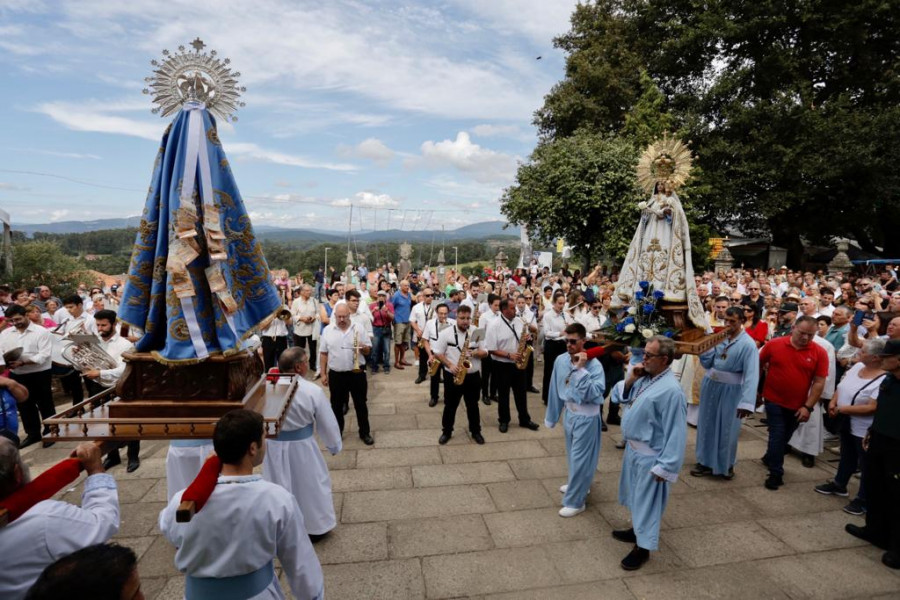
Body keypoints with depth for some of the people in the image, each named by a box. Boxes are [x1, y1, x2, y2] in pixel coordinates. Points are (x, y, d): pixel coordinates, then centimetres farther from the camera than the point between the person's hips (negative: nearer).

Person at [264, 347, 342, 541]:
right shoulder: (312, 391, -20)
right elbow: (327, 423, -9)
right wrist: (334, 446, 8)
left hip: (273, 445, 3)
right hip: (301, 446, -3)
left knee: (278, 485, 21)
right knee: (311, 485, 18)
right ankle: (315, 526, 34)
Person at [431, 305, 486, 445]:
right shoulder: (446, 333, -6)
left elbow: (485, 352, 2)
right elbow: (438, 352, -3)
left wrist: (475, 352, -19)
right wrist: (450, 365, -15)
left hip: (473, 375, 1)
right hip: (452, 375, -1)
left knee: (473, 405, 13)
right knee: (450, 405, 10)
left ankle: (476, 431, 28)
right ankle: (446, 432, 25)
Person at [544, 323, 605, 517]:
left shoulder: (594, 365, -22)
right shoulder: (560, 360, -6)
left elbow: (594, 394, -32)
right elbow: (556, 390, 3)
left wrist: (581, 369, -36)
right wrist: (551, 416, 10)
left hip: (586, 418, -6)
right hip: (570, 414, 6)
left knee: (580, 458, 3)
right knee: (572, 455, 23)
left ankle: (575, 501, 18)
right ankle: (577, 485, 47)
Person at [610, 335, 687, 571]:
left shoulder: (671, 390, -26)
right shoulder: (644, 377, -2)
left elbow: (676, 433, -24)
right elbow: (618, 396, 8)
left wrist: (665, 467, -21)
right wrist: (629, 380, -10)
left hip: (649, 456, -8)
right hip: (633, 447, 8)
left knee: (647, 500, 8)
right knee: (636, 495, 25)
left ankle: (642, 547, 26)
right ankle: (638, 530, 46)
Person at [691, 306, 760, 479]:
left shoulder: (748, 344, -15)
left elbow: (751, 375, -23)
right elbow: (707, 363, 4)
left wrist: (746, 402, -30)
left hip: (730, 391, -5)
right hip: (711, 386, 5)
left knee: (727, 429, 10)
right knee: (707, 425, 15)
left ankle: (726, 465, 32)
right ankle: (706, 462, 30)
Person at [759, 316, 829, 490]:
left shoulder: (820, 353, -10)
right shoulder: (774, 344, -11)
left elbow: (819, 382, -9)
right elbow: (759, 365, 3)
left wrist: (808, 406, -12)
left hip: (798, 405, 2)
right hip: (774, 400, -2)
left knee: (785, 436, 20)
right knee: (777, 435, -1)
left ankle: (770, 458, 44)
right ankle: (776, 473, 12)